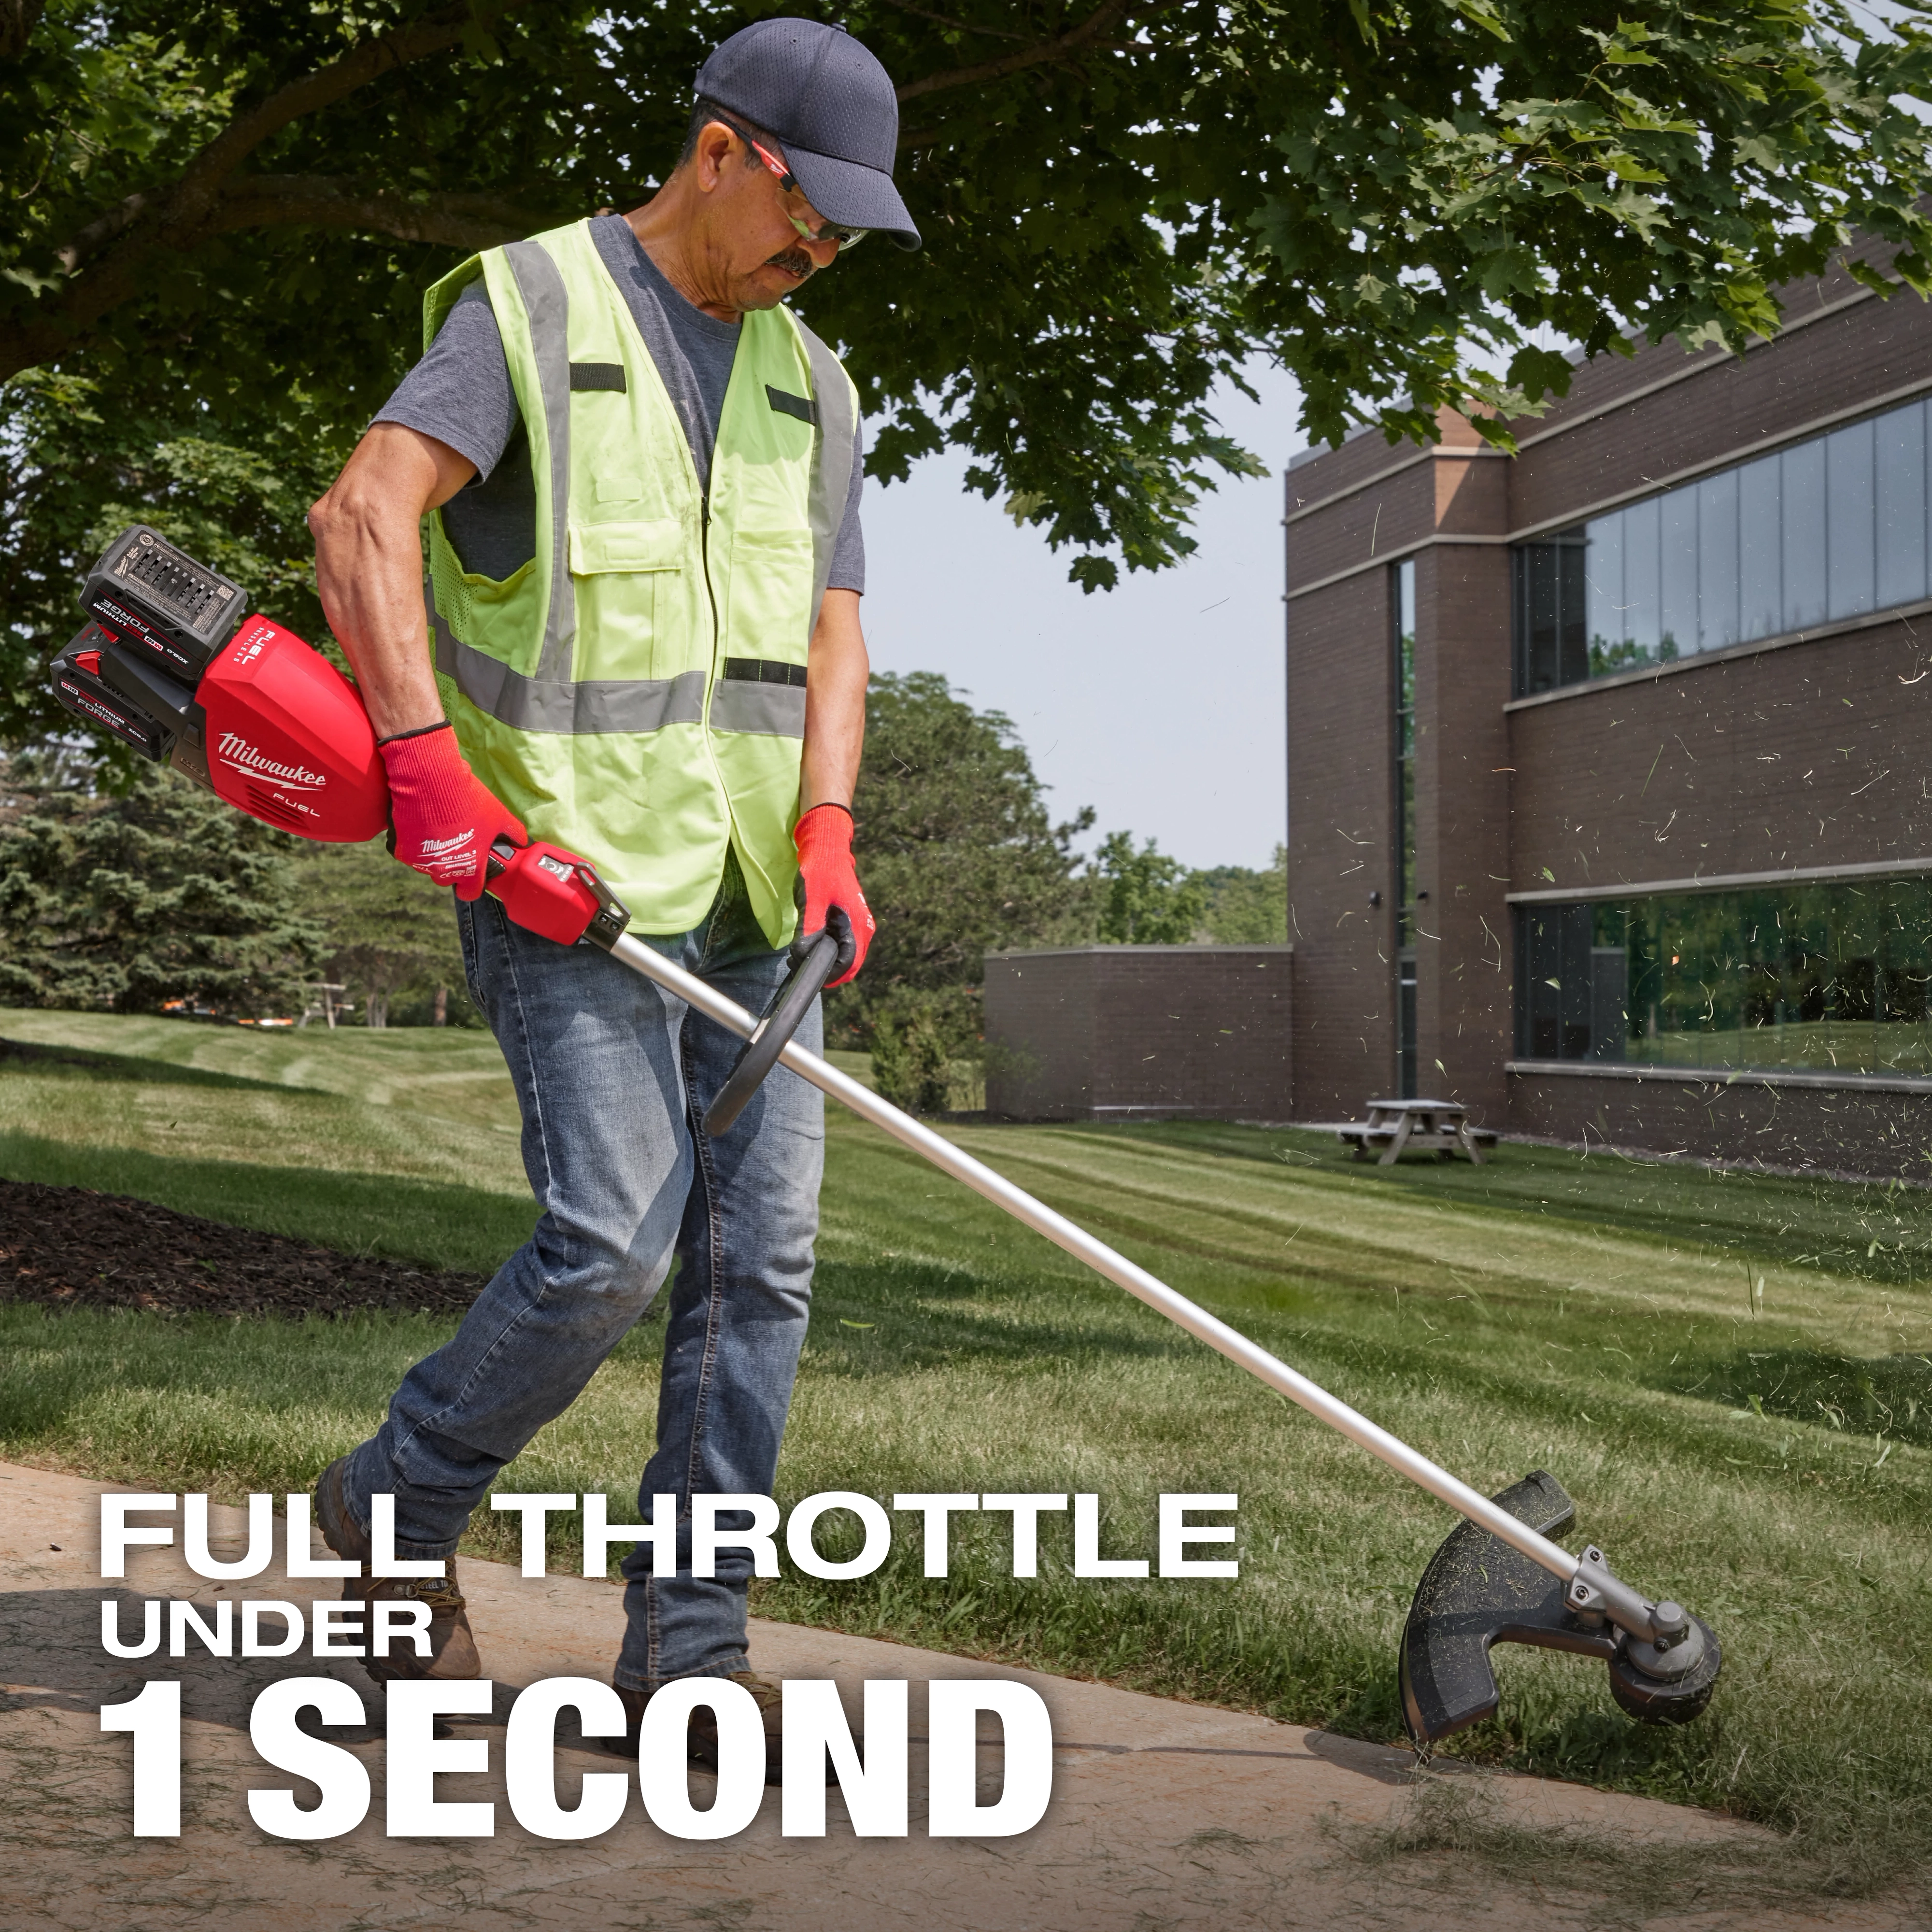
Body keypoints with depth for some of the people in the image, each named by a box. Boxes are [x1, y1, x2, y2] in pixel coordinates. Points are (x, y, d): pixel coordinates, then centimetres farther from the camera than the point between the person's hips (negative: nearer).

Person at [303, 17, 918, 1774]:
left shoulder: (810, 383, 17)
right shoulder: (531, 307, -3)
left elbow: (831, 628, 12)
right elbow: (365, 515, -15)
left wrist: (826, 834, -5)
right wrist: (427, 760, -25)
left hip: (747, 894, 7)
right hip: (565, 865, -6)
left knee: (760, 1259, 1)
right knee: (613, 1241, -14)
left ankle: (687, 1648, 11)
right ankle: (398, 1511, 12)